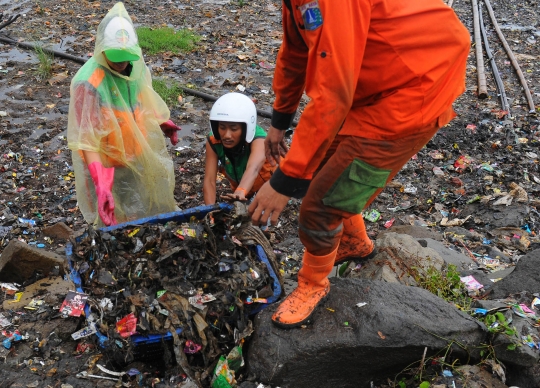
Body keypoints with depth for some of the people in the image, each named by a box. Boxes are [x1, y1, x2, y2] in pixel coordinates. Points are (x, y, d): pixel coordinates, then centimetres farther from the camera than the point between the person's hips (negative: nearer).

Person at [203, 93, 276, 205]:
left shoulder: (257, 139, -40)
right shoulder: (213, 141, -30)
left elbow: (253, 169, -61)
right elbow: (209, 180, -35)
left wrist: (240, 192, -82)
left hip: (266, 180, -3)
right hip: (239, 183, 4)